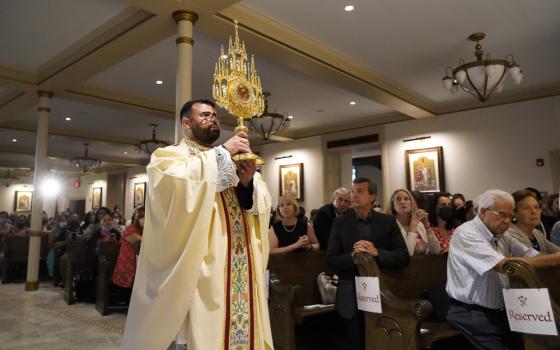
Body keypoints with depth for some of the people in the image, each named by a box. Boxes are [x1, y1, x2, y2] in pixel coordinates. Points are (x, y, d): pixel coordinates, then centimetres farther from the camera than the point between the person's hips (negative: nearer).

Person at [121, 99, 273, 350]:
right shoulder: (169, 156, 4)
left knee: (243, 329, 9)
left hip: (241, 269, 6)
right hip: (200, 270, -5)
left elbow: (261, 204, 10)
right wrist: (222, 152, -13)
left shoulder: (230, 159, 19)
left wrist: (248, 183, -10)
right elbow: (180, 178, -21)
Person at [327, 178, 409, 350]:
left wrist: (377, 252, -23)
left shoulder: (388, 221, 0)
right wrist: (352, 256, -23)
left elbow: (403, 257, -7)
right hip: (351, 298, 0)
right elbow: (331, 261, -5)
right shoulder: (340, 223, -1)